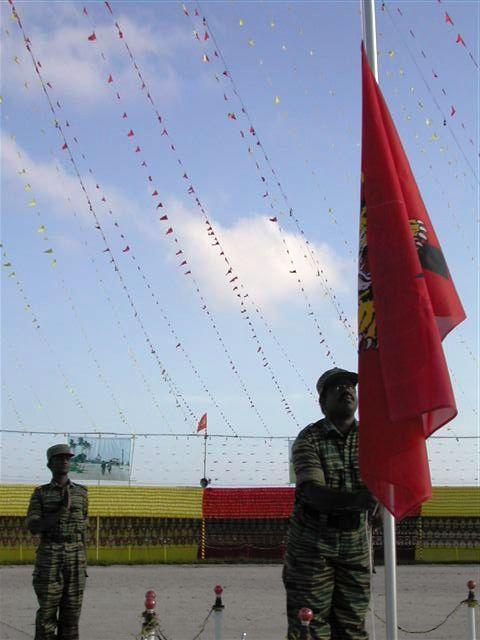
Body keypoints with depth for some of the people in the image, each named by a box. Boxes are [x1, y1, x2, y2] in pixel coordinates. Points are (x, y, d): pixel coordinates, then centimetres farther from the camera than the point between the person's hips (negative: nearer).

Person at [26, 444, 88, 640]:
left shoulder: (81, 493, 9)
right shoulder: (40, 494, 2)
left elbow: (83, 530, 11)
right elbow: (33, 527, -10)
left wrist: (83, 565, 8)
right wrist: (62, 510, -20)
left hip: (75, 559, 2)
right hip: (49, 558, -2)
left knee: (71, 610, 2)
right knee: (47, 611, -3)